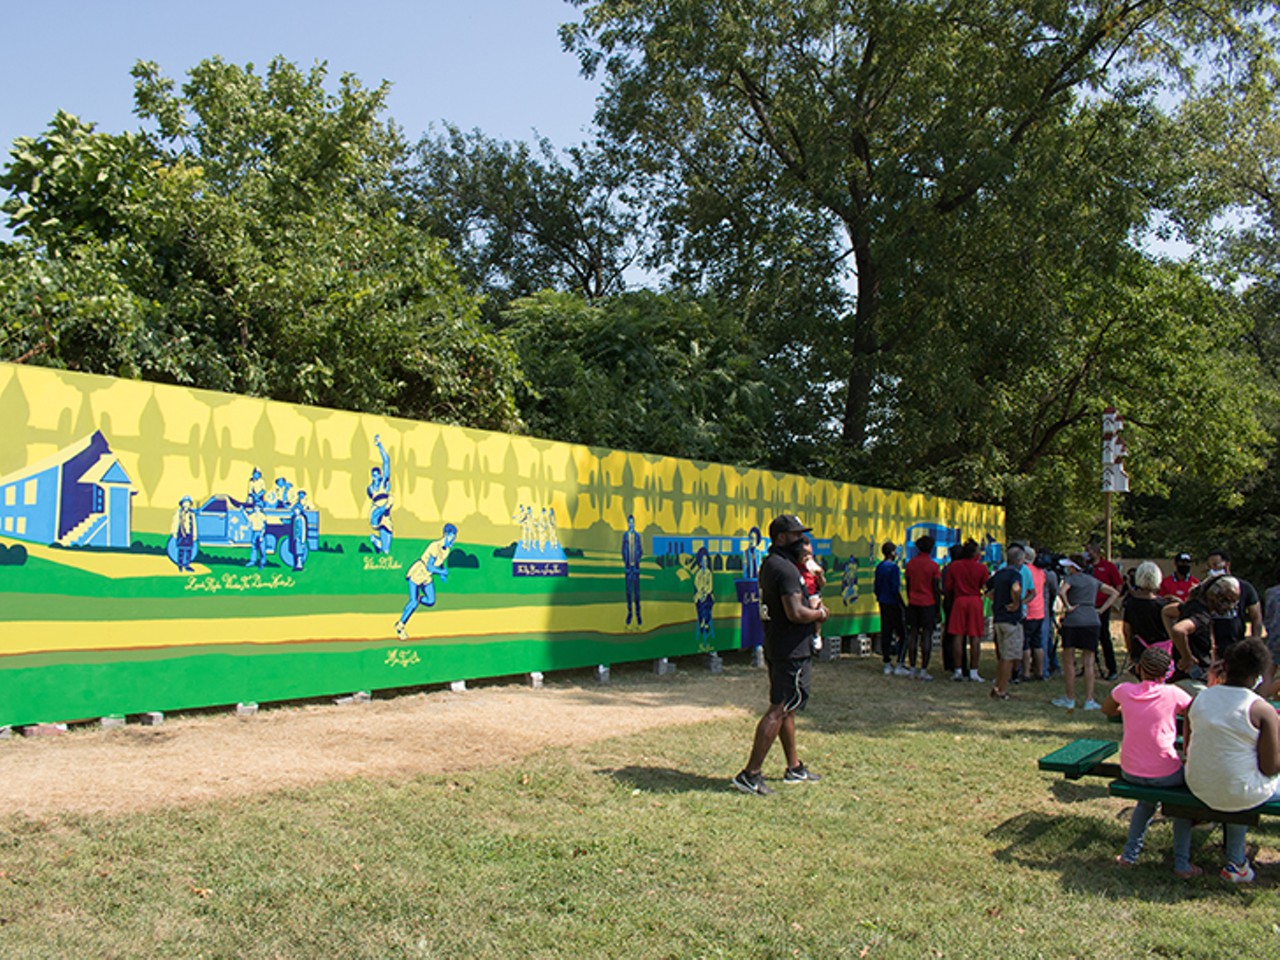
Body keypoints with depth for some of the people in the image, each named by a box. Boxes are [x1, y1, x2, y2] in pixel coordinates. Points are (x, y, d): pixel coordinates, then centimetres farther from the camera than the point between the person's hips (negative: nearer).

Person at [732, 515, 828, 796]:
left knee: (786, 709, 18)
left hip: (776, 647, 10)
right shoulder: (785, 568, -20)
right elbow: (795, 613, -27)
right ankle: (751, 774, -7)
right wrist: (819, 614, -8)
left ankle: (794, 768, 30)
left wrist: (812, 610, 10)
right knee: (779, 710, -7)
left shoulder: (769, 564, 13)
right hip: (791, 651, -10)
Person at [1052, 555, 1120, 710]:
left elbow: (1061, 592, -22)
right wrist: (1101, 609, 12)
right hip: (1092, 620, 4)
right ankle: (1089, 700, 4)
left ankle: (1070, 699, 9)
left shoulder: (1070, 578, 0)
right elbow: (1115, 593, 20)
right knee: (1089, 663, 5)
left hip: (1073, 620, -4)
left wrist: (1068, 606, -8)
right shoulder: (1093, 580, 16)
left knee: (1068, 661, 6)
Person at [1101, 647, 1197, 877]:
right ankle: (1182, 863, 23)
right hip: (1165, 774, -3)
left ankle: (1130, 854, 31)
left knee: (1148, 798, 34)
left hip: (1130, 772, 3)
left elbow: (1107, 710, 18)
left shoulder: (1124, 691, -3)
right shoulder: (1172, 694, -13)